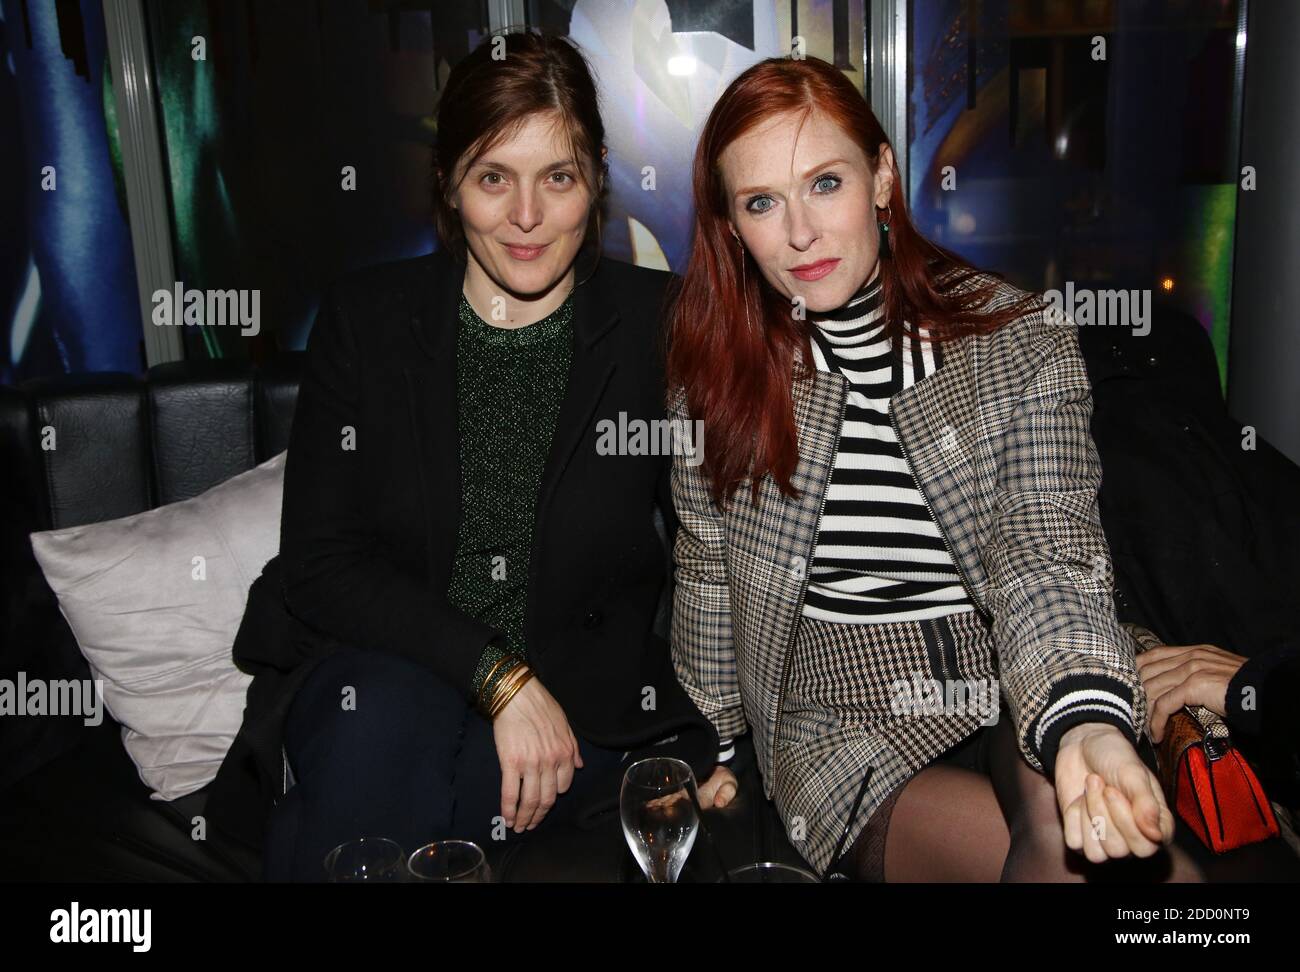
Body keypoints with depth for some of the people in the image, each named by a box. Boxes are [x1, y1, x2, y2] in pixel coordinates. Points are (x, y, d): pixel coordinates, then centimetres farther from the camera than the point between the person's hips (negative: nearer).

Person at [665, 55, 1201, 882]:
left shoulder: (1023, 345, -3)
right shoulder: (720, 366, 1)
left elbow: (1047, 558, -13)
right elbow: (708, 573, 12)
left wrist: (1086, 722, -33)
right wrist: (720, 740, 17)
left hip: (1019, 705, 1)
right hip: (844, 731, 0)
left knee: (1065, 816, -34)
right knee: (1124, 868, -26)